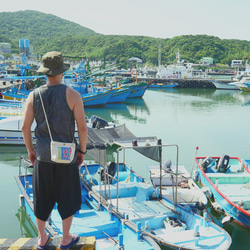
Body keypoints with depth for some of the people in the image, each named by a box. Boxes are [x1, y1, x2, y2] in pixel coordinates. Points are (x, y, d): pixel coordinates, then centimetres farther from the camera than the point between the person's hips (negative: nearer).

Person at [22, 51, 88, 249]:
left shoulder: (34, 95, -4)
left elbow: (25, 126, -3)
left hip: (43, 155, 3)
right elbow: (82, 127, -14)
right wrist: (82, 151, 0)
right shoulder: (72, 95, -13)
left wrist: (30, 150, 11)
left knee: (42, 198, 16)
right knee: (67, 197, 14)